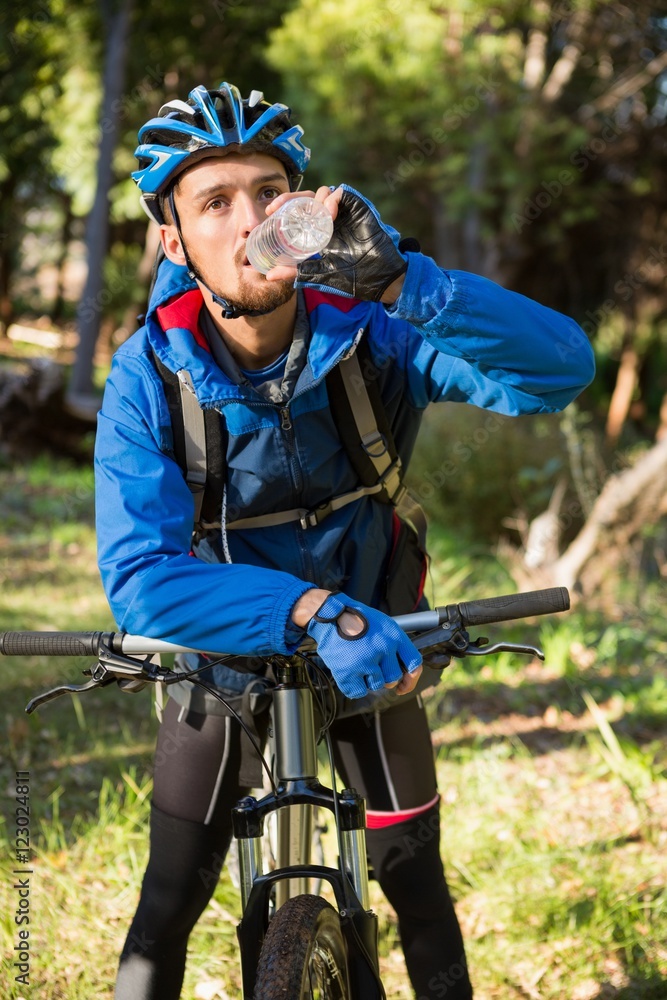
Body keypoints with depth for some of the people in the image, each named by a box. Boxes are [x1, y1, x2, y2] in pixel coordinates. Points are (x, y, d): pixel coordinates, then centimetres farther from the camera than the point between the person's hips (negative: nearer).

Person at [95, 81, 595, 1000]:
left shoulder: (369, 332, -22)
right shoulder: (149, 375, -23)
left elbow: (562, 367, -34)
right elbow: (140, 576, -32)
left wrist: (399, 281, -47)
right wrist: (314, 612, -45)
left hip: (374, 650, 1)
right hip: (225, 659, -1)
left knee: (417, 884, 8)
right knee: (169, 906, 2)